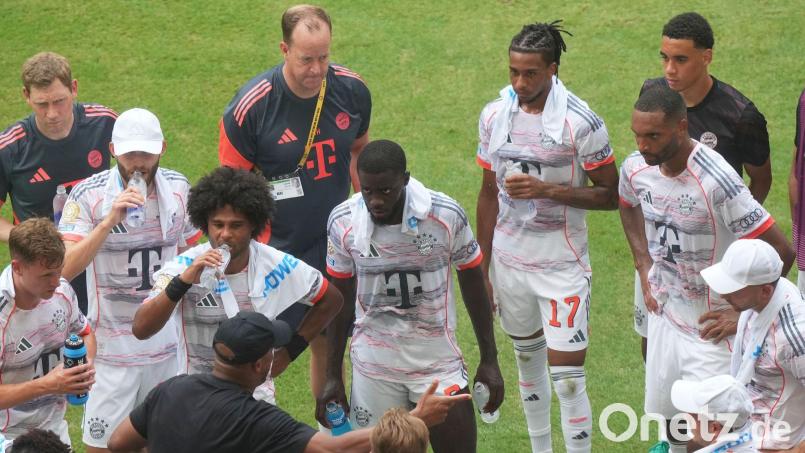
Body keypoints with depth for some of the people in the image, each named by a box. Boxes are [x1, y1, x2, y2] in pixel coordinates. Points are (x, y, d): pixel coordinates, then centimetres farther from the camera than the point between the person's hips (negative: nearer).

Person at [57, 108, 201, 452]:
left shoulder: (178, 188, -1)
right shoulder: (88, 195, -14)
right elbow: (66, 268, -24)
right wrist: (109, 221, -33)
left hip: (169, 342, 3)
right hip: (113, 345, -3)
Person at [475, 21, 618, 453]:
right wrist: (482, 268, 11)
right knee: (528, 361, 18)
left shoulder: (580, 122, -15)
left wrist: (547, 189, -23)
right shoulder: (495, 116, 0)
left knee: (568, 378, -7)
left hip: (562, 267, -5)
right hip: (509, 264, 5)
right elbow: (489, 194, 10)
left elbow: (609, 195, -10)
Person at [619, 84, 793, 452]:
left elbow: (779, 253, -27)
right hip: (665, 315, 7)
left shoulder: (715, 181, -30)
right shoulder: (636, 168, -7)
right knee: (668, 417, 18)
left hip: (710, 328, -6)